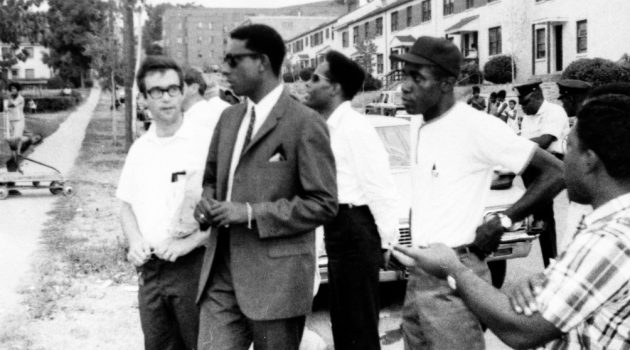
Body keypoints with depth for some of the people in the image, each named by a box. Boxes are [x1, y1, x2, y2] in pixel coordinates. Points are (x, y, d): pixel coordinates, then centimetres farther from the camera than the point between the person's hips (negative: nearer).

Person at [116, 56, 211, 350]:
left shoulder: (203, 141, -9)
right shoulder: (140, 148, 8)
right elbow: (127, 205, 16)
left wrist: (188, 242, -16)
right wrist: (135, 242, -1)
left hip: (193, 267, -5)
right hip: (149, 269, 5)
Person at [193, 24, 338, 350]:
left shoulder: (305, 124, -11)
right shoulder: (229, 118, 12)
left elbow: (323, 203, -14)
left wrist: (250, 213, -17)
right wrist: (207, 202, 0)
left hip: (276, 278, -6)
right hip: (221, 274, 6)